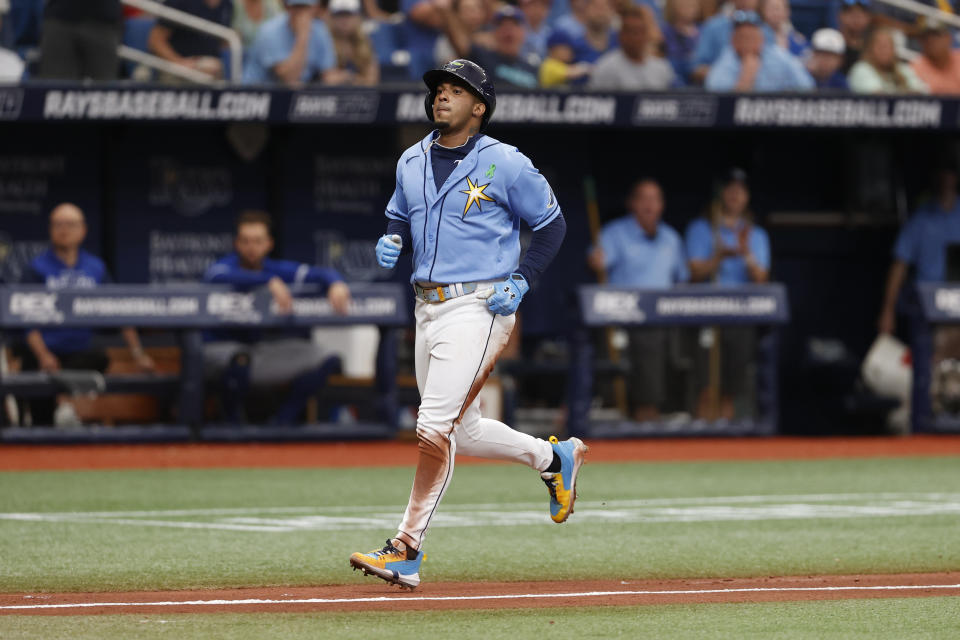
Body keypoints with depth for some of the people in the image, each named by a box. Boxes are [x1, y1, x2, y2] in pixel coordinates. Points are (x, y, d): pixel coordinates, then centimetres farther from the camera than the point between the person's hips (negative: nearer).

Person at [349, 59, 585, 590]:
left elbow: (551, 225, 1)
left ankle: (406, 552, -11)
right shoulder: (412, 162, 10)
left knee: (435, 426, -14)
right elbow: (399, 218, 25)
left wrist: (521, 282, -8)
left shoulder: (504, 164, -7)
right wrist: (391, 242, 2)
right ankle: (554, 457, 37)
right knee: (463, 431, 14)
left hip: (479, 307, -8)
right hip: (429, 308, 8)